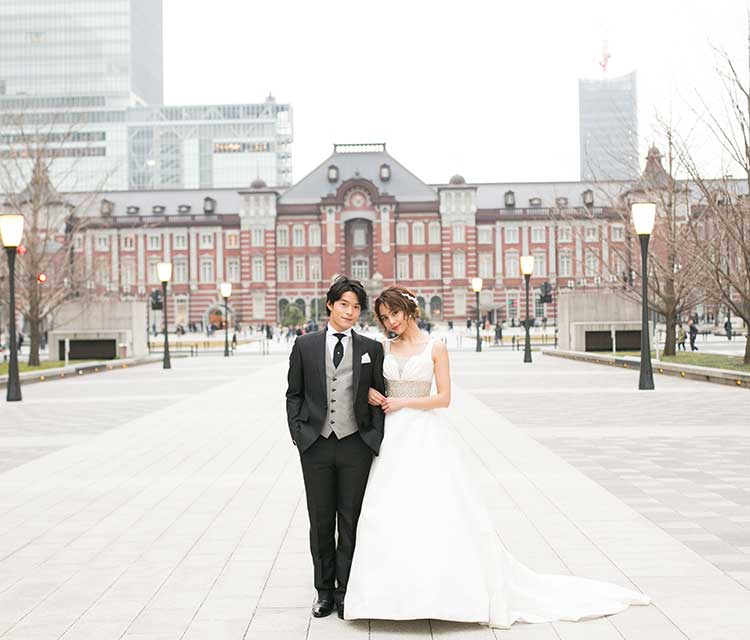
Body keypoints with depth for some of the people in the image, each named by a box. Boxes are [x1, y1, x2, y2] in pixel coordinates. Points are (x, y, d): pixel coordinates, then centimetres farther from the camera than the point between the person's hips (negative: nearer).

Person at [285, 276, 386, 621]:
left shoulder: (371, 349, 4)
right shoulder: (305, 345, 4)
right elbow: (294, 394, 8)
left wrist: (377, 439, -3)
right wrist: (297, 433, -1)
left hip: (356, 446, 0)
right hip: (316, 445, 1)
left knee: (351, 521, 5)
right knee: (321, 522, 9)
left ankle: (345, 591, 16)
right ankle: (324, 590, 22)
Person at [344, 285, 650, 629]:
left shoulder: (435, 348, -3)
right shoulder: (385, 348, 8)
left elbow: (444, 397, -5)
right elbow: (374, 383, 18)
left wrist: (404, 402, -11)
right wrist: (371, 393, -5)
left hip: (427, 436, -4)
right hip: (393, 437, 4)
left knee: (439, 511, -6)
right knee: (390, 515, 0)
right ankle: (394, 592, 9)